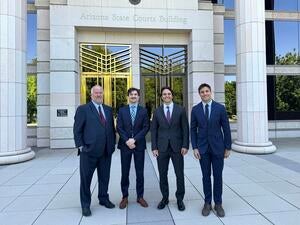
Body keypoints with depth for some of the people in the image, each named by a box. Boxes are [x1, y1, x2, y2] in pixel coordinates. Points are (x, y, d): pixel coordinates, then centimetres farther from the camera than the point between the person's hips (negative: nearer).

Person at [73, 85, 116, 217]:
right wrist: (80, 146, -10)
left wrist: (113, 144, 8)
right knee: (86, 179, 7)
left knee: (104, 177, 16)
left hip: (106, 151, 5)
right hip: (89, 151, -4)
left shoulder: (108, 110, 12)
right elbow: (77, 130, -5)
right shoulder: (83, 109, -3)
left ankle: (104, 199, 35)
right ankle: (85, 205, 24)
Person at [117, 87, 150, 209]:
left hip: (139, 145, 0)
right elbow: (119, 127, -1)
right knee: (125, 172, 8)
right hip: (125, 145, 0)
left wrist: (134, 139, -13)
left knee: (140, 172, 8)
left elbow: (146, 127, -3)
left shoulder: (143, 111, 5)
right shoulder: (122, 110, 5)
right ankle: (125, 197, 22)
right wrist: (127, 141, -13)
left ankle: (140, 196, 22)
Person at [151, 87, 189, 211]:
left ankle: (180, 199, 25)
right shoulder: (157, 111, 5)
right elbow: (153, 130, 4)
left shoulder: (180, 110, 1)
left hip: (177, 147, -1)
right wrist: (154, 147, -2)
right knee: (162, 174, 10)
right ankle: (165, 198, 28)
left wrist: (185, 145, -6)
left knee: (180, 174, 7)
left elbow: (185, 129, 0)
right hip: (162, 147, 1)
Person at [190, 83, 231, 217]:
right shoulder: (195, 109, 1)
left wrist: (228, 147, -1)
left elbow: (226, 129, 0)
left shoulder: (220, 108, -3)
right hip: (203, 148, 1)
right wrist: (194, 147, -4)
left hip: (218, 147, 0)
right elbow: (193, 130, 2)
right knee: (206, 176, 9)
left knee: (218, 176, 8)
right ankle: (207, 203, 23)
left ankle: (218, 204, 23)